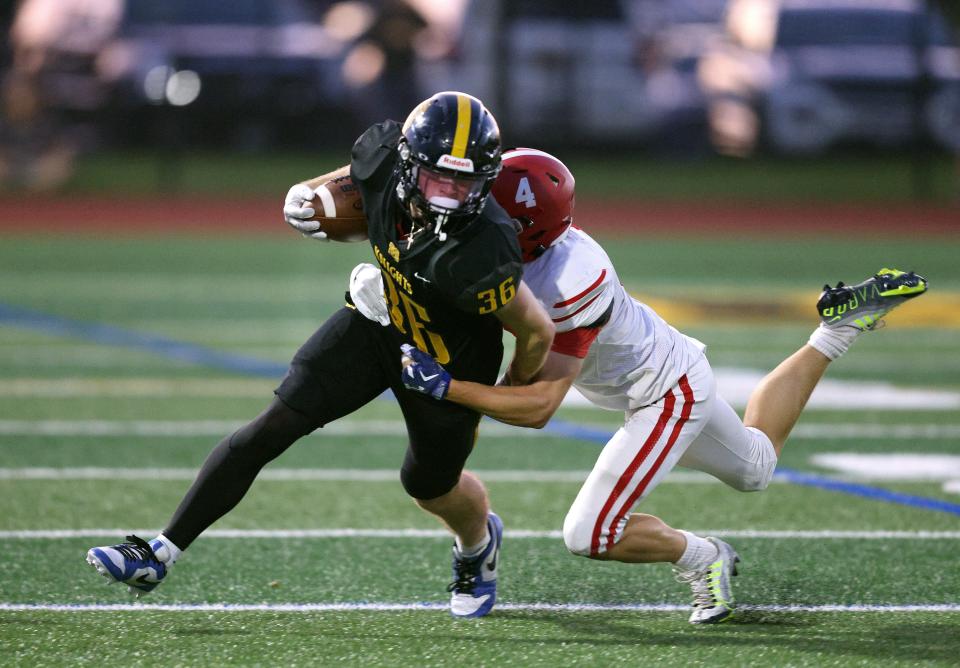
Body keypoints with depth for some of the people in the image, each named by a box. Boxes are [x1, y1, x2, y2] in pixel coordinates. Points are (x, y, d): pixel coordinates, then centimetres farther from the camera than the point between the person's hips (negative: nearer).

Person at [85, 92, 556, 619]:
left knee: (430, 483, 17)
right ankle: (161, 554, -1)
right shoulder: (385, 155, -26)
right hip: (380, 316, 4)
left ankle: (478, 544, 55)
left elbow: (539, 331, -24)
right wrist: (309, 195, -13)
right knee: (274, 426, -5)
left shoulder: (480, 255, -41)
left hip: (450, 362, -4)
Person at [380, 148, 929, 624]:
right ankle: (837, 330, 34)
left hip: (668, 395, -9)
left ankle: (702, 559, 11)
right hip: (665, 368, 9)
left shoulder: (574, 283, -37)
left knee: (589, 534, -11)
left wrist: (446, 386, -39)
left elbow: (539, 406, -36)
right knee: (755, 468, 33)